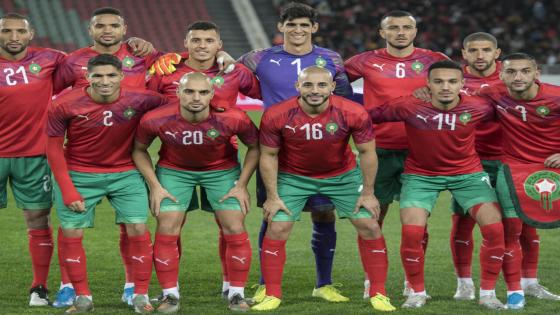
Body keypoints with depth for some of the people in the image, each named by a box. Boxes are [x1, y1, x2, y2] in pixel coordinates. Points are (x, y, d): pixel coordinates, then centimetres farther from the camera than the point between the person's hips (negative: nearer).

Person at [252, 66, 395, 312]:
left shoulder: (354, 114, -25)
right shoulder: (276, 116, -25)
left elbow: (367, 152, -12)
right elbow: (268, 155, -11)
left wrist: (367, 193, -9)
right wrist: (272, 197, -10)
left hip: (343, 176, 1)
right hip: (293, 177, 0)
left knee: (369, 226, -4)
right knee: (276, 229, -9)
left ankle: (379, 294, 9)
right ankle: (272, 296, 5)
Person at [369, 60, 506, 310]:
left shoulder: (478, 108, -16)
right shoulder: (408, 107, -21)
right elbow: (369, 116, -9)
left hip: (467, 172, 1)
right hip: (421, 174, -1)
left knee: (495, 228, -13)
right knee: (411, 232, -18)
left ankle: (487, 293, 5)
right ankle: (417, 292, 6)